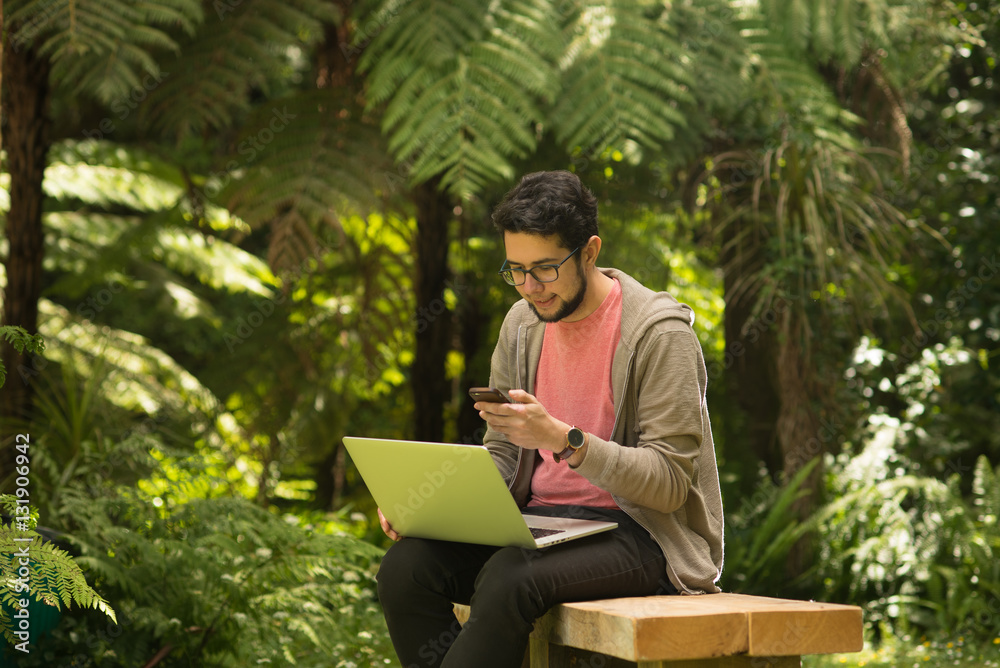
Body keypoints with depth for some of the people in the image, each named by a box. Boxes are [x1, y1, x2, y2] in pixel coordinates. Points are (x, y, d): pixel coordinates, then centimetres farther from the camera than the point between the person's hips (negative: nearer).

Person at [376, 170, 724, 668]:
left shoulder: (661, 333, -10)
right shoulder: (521, 324, 11)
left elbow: (669, 483, -15)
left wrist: (562, 438, -27)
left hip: (633, 533, -6)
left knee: (508, 578, -36)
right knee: (404, 567, -21)